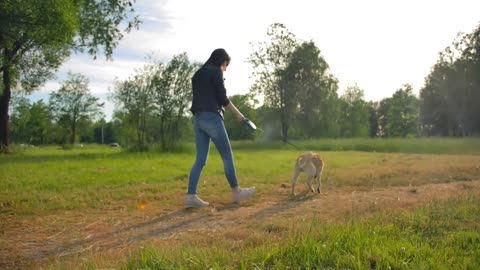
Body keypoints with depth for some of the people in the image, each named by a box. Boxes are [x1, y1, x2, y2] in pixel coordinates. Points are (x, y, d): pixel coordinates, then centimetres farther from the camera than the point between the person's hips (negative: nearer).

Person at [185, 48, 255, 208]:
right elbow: (222, 98, -8)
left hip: (198, 119, 8)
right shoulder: (215, 72, -3)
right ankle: (236, 192, 9)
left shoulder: (198, 74, 22)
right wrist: (237, 114, 2)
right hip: (211, 117, -8)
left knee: (200, 159, 4)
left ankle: (191, 196, -3)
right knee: (227, 156, 2)